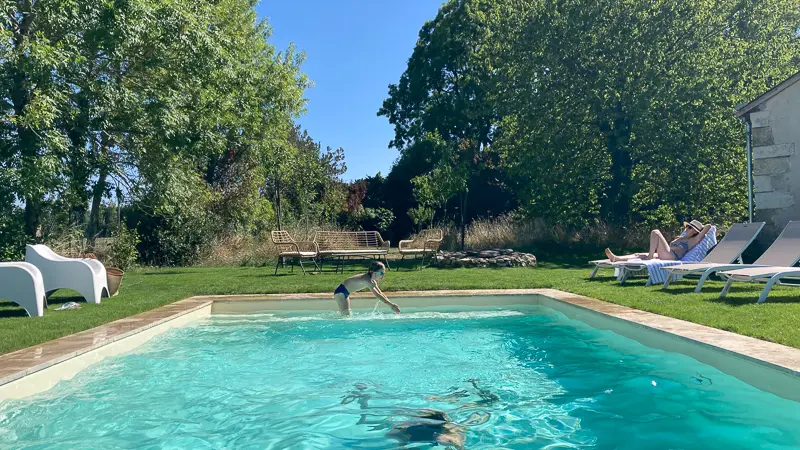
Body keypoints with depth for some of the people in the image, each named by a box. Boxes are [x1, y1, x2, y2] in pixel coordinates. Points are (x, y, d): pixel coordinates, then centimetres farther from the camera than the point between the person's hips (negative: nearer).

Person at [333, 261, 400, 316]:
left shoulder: (373, 281, -1)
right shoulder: (367, 280, -30)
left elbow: (381, 294, 4)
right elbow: (377, 295, -36)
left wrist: (392, 304, -5)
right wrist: (391, 305, -36)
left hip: (345, 293, 10)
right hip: (340, 292, -10)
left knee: (347, 315, 12)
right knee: (345, 315, -13)